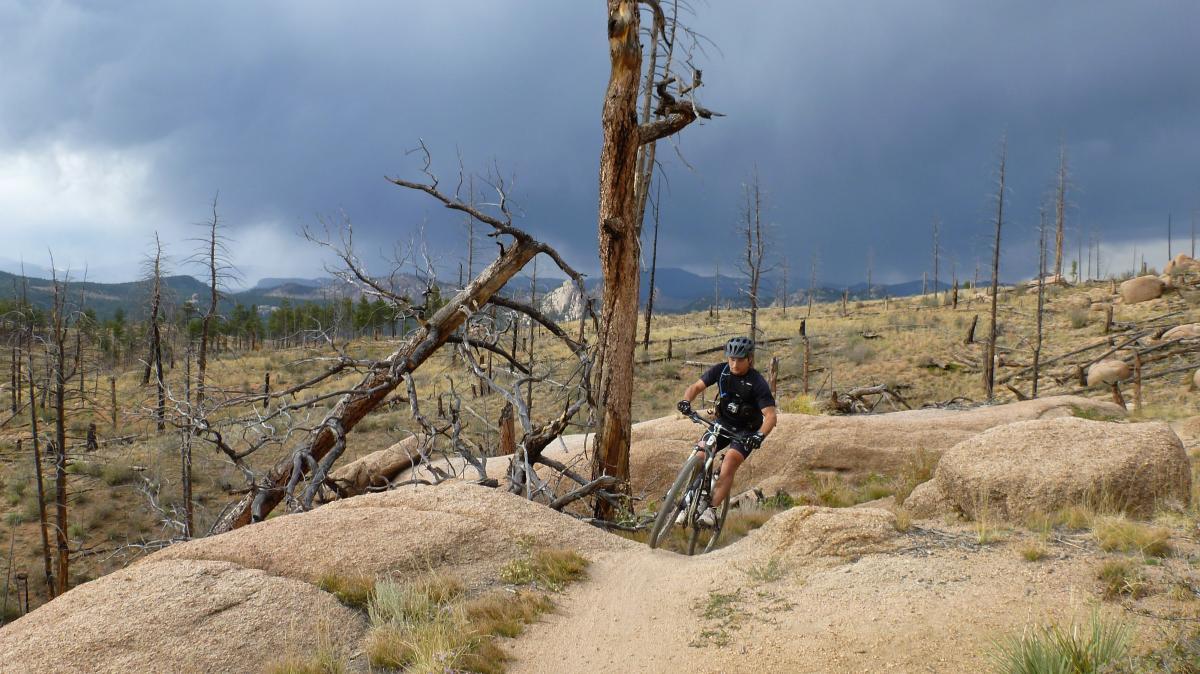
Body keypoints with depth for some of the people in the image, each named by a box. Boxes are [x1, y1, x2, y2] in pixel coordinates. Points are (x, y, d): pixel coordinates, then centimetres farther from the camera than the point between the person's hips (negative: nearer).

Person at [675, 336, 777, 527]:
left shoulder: (758, 383, -22)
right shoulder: (720, 370, -11)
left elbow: (770, 415, -26)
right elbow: (696, 387, -9)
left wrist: (760, 435, -44)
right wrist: (686, 401, -31)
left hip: (746, 430, -4)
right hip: (723, 423, 4)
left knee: (729, 463, -25)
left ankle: (711, 509, -21)